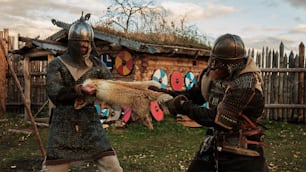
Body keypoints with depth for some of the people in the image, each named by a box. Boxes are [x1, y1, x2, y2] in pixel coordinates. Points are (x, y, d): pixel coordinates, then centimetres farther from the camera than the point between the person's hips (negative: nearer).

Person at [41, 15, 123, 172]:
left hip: (90, 122, 2)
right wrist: (79, 90, -30)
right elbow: (53, 93, -15)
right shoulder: (57, 64, -2)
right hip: (63, 124, -2)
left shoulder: (96, 64, 6)